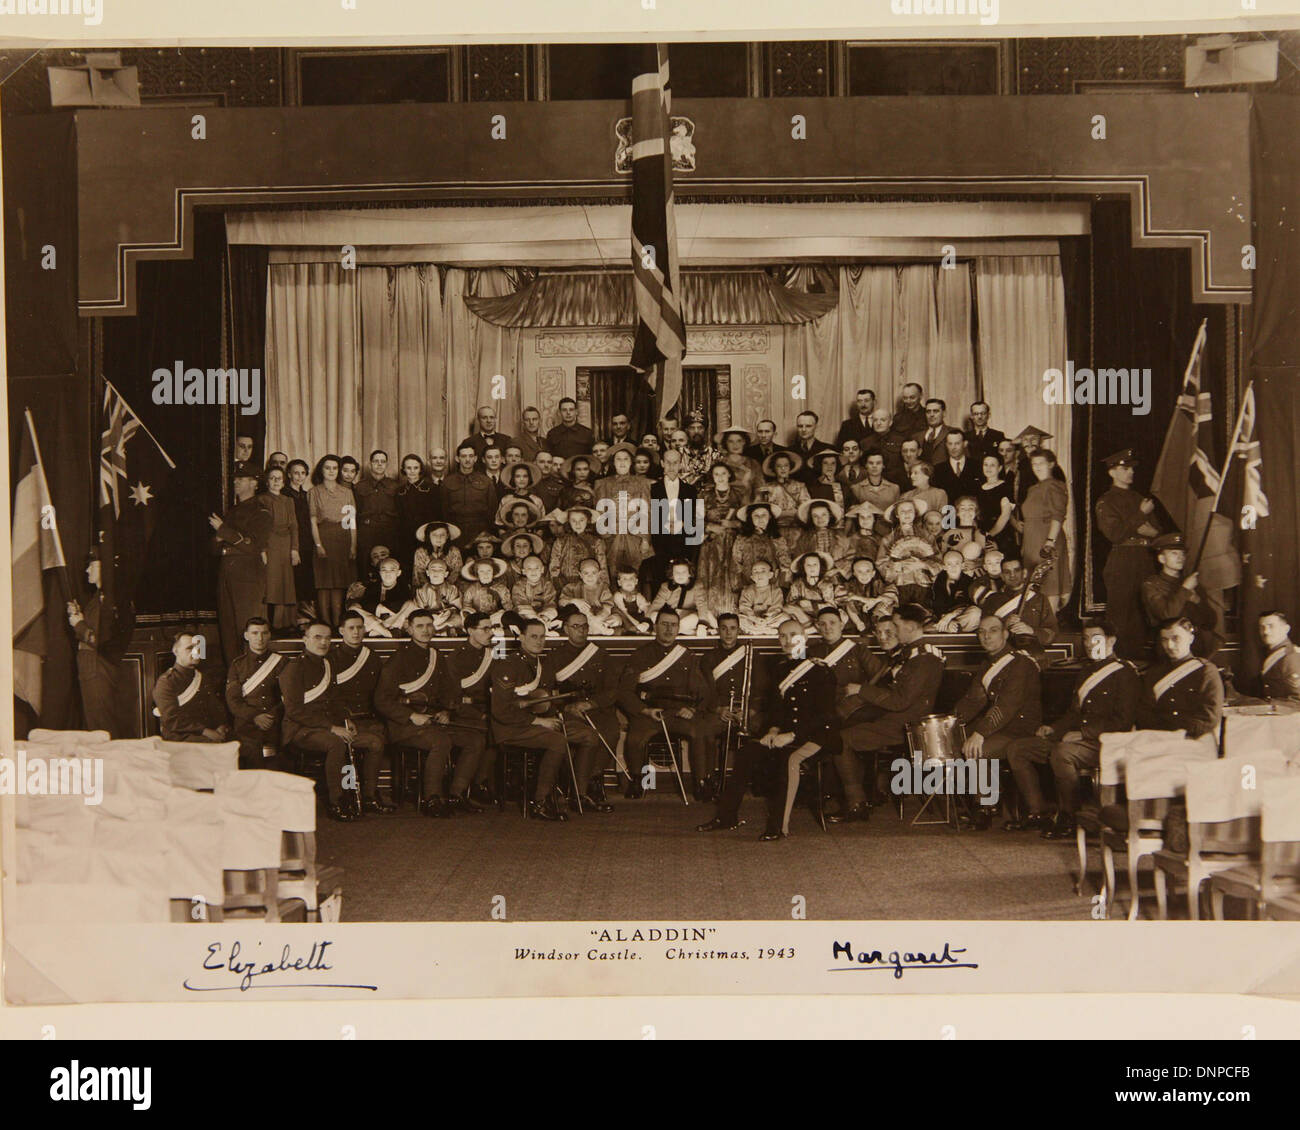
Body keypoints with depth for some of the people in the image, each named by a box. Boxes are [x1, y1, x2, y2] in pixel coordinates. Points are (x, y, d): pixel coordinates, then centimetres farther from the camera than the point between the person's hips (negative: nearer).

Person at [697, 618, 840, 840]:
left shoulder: (819, 672, -5)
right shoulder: (779, 670, 16)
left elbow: (825, 714, -11)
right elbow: (772, 706, 21)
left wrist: (792, 735, -19)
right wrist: (773, 729, -2)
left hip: (816, 735, -6)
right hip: (785, 732, 6)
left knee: (790, 758, -36)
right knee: (748, 751, -17)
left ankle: (779, 826, -33)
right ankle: (727, 816, -12)